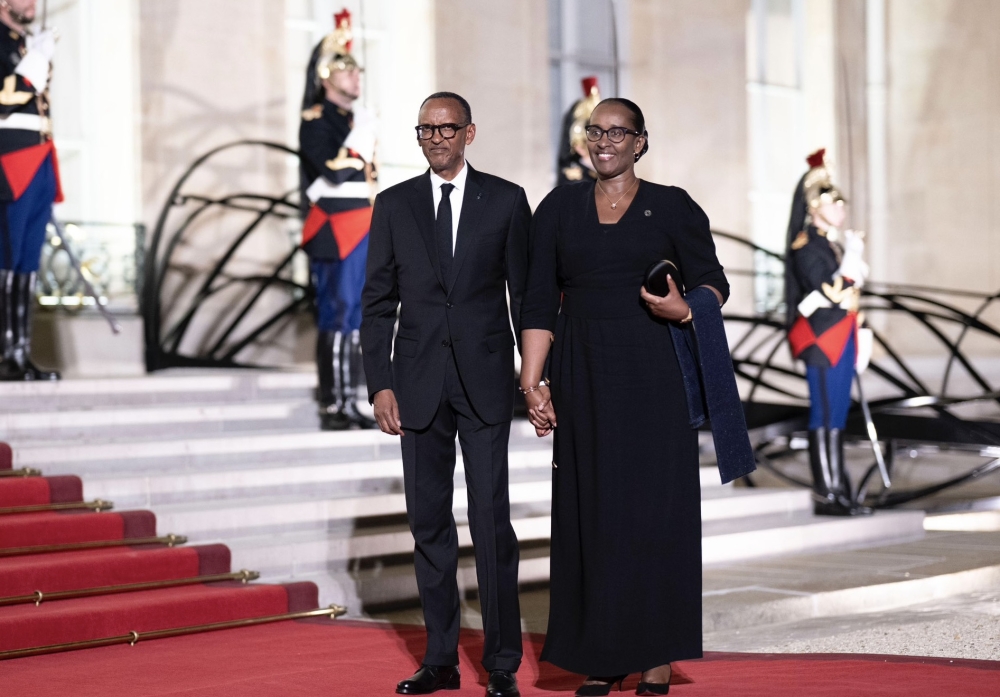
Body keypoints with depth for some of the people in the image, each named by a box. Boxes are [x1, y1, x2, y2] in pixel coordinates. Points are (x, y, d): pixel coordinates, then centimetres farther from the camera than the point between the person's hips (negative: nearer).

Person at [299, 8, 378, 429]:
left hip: (363, 229, 8)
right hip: (334, 230, -8)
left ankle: (349, 402, 13)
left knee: (358, 316, 9)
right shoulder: (316, 119, -6)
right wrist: (361, 144, -10)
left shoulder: (358, 118, 17)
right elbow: (334, 173, -16)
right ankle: (332, 407, -7)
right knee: (336, 317, -8)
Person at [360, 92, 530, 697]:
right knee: (429, 523, 6)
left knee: (492, 521, -5)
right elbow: (378, 302, 8)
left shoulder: (506, 200, 4)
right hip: (419, 385, 2)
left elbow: (527, 294, 4)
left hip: (486, 381, -2)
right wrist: (381, 383, -1)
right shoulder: (394, 205, 8)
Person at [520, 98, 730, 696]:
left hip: (654, 376, -2)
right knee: (592, 510, 2)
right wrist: (533, 379, -2)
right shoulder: (559, 208, 8)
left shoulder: (672, 207, 2)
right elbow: (540, 301, 6)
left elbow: (713, 281, 4)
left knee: (656, 507, -1)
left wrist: (684, 310, -18)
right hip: (585, 379, 2)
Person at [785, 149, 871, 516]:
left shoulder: (834, 243, 16)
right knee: (825, 416, -6)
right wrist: (853, 259, -16)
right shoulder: (806, 246, -10)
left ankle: (839, 490, 13)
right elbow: (829, 295, -19)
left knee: (837, 416, 10)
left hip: (841, 338, 9)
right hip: (821, 339, -9)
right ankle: (826, 495, -4)